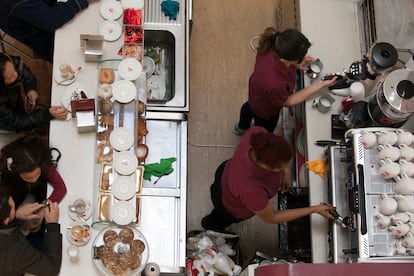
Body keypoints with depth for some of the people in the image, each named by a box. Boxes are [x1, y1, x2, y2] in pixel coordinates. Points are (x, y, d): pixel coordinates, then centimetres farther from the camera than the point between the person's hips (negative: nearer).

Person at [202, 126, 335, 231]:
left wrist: (287, 170, -19)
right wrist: (314, 209, -28)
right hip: (232, 208, -5)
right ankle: (211, 224, 68)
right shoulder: (250, 189, -51)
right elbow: (271, 218, -30)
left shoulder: (257, 133, -39)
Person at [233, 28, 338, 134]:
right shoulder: (274, 85, -50)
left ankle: (241, 128, 72)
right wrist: (319, 84, -26)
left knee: (250, 106, 39)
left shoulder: (271, 45, -35)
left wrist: (296, 64, -20)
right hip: (266, 111, -7)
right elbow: (288, 102, -26)